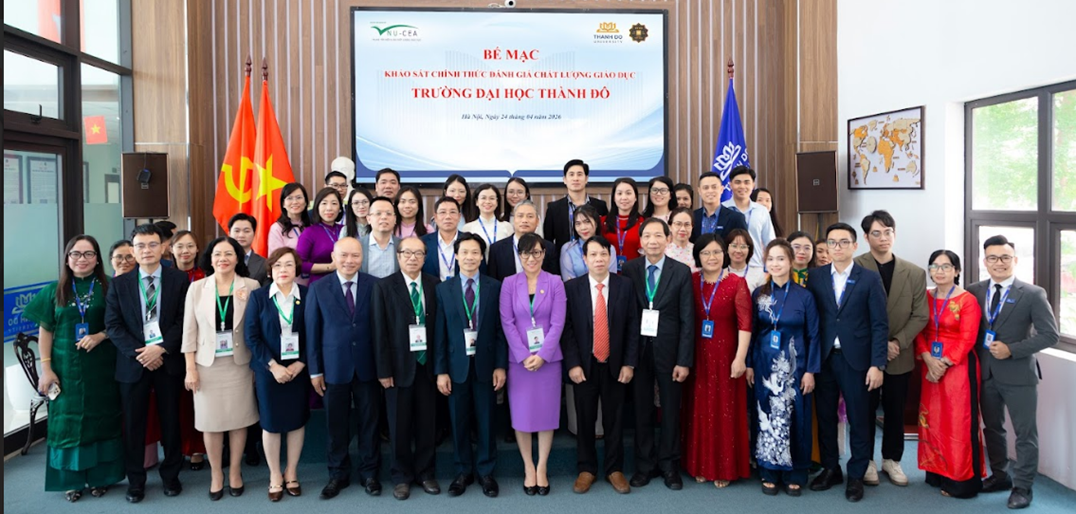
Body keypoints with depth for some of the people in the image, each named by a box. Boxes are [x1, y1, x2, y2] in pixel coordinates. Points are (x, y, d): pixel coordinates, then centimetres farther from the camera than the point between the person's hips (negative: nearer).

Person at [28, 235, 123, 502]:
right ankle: (72, 479, 17)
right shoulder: (55, 290, 3)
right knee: (67, 421, 5)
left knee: (100, 420, 6)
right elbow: (45, 331, 3)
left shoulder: (109, 287, 0)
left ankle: (99, 476, 18)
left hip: (101, 368, -1)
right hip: (67, 369, 1)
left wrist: (100, 336, -16)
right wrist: (46, 368, -3)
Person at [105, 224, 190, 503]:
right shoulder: (119, 283, 4)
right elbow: (113, 325, -1)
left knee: (171, 421, 9)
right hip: (132, 362, 1)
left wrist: (161, 348, -15)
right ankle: (135, 480, 22)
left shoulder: (179, 279, 1)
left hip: (168, 361, -1)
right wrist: (138, 353, -11)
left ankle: (171, 475, 24)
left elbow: (184, 320, -4)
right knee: (133, 424, 8)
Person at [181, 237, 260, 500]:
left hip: (239, 363, 0)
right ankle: (216, 475, 21)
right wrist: (190, 368, -2)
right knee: (211, 421, 5)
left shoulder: (251, 286, -3)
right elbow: (189, 330, 2)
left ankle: (235, 471, 24)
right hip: (207, 364, 1)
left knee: (239, 419, 7)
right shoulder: (197, 288, 1)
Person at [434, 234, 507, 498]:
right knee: (459, 422, 8)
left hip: (486, 365, 0)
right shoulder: (444, 289, 2)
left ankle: (485, 472, 21)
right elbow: (440, 333, 1)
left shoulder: (495, 287, 1)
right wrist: (440, 370, -3)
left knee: (486, 422, 7)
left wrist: (501, 365, -5)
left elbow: (500, 329, 0)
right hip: (456, 365, 1)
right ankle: (463, 472, 23)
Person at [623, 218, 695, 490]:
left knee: (671, 410, 9)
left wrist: (684, 361, -9)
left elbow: (687, 320, -4)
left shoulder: (681, 272, -3)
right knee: (641, 410, 10)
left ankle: (669, 465, 24)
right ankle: (644, 465, 23)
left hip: (668, 350, -1)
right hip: (638, 349, 1)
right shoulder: (629, 270, 1)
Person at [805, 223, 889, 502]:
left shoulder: (870, 279, -1)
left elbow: (880, 324, -4)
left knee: (859, 419, 6)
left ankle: (856, 475, 19)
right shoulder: (815, 277, 5)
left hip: (855, 359, -2)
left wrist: (877, 364, -10)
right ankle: (830, 469, 26)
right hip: (823, 358, 2)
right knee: (825, 416, 11)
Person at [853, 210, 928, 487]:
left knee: (895, 411, 12)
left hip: (900, 356, 3)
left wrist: (897, 342, -13)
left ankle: (892, 459, 28)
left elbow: (920, 316, 1)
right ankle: (866, 461, 22)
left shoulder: (915, 273, 3)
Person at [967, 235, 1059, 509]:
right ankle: (999, 475, 34)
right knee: (992, 428, 17)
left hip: (1018, 374, -4)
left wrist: (1011, 350, -18)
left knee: (1025, 434, 5)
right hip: (985, 373, 4)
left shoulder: (1033, 294, -8)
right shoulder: (974, 291, 3)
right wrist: (975, 358, -4)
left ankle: (1022, 487, 17)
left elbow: (1050, 334, -11)